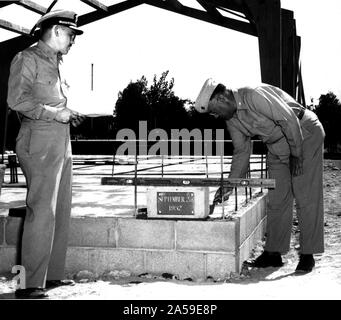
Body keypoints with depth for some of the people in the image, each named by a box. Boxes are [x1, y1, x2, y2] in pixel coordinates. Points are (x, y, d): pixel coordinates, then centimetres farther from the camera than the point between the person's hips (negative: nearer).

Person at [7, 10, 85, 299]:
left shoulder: (55, 63, 22)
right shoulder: (27, 59, -4)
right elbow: (17, 100, -16)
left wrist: (69, 114, 11)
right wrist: (56, 113, -14)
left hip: (62, 144, 9)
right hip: (40, 145, -9)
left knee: (61, 211, 10)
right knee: (42, 212, -11)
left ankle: (53, 275, 19)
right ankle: (32, 284, -6)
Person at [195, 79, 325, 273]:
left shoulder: (254, 96, -27)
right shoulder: (231, 119, 0)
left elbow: (290, 120, -26)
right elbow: (241, 151, 6)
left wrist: (296, 155, -19)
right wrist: (229, 184, 0)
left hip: (304, 133, -8)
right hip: (277, 145, 8)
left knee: (306, 197, -6)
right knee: (276, 199, 5)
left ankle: (308, 255, 0)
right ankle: (274, 253, 11)